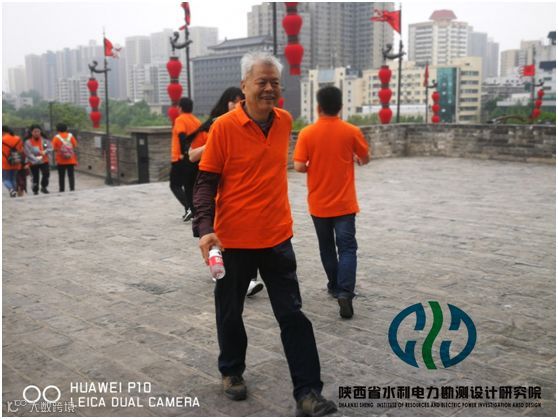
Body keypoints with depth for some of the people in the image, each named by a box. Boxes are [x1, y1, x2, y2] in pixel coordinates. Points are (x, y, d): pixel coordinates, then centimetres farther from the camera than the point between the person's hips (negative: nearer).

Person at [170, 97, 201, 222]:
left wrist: (184, 152, -23)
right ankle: (194, 211, 9)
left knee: (175, 185, 4)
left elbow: (182, 136, -23)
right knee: (190, 186, 13)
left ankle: (188, 208, -12)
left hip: (181, 159, -6)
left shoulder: (180, 120, -8)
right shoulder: (197, 121, 10)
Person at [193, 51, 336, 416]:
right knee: (230, 312, 14)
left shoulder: (285, 121, 2)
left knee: (293, 315, 2)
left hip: (277, 238, 3)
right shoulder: (224, 127, -12)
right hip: (233, 239, -3)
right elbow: (206, 182, -10)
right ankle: (232, 371, 38)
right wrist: (206, 229, -22)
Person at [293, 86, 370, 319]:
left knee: (326, 247, 17)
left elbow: (299, 166, -11)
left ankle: (335, 287, 30)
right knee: (347, 248, -1)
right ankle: (345, 293, -17)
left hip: (319, 203, 1)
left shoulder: (307, 133, -7)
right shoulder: (351, 131, -6)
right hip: (343, 203, -1)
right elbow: (365, 160, 7)